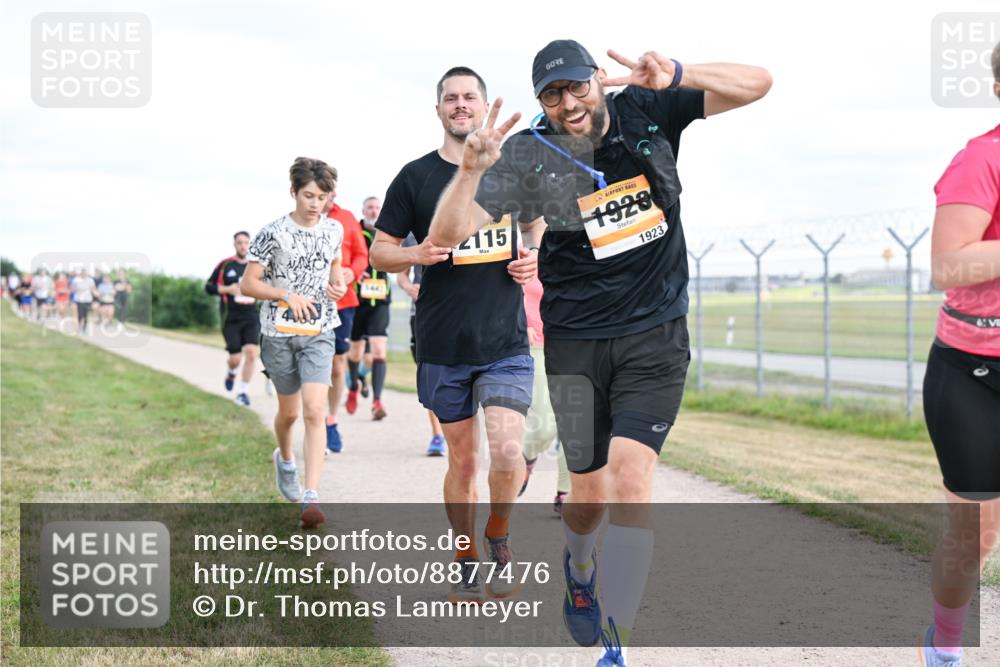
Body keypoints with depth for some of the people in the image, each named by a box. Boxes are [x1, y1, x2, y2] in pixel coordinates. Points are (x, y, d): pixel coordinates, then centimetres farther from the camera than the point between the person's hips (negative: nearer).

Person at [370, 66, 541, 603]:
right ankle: (467, 563, 25)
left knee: (508, 452, -15)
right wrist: (417, 254, -15)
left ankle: (498, 537, 13)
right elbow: (379, 252, 6)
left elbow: (538, 225, 22)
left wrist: (535, 257, 0)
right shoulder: (416, 176, 2)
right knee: (462, 461, 7)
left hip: (505, 342, 0)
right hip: (442, 346, 0)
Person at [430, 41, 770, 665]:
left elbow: (757, 83, -4)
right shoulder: (528, 156, -8)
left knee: (630, 479, -16)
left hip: (656, 337, 0)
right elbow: (448, 234, -13)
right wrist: (471, 170, -33)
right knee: (589, 492, 8)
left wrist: (674, 75, -22)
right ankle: (579, 566, 45)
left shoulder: (648, 111, -3)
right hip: (577, 343, 0)